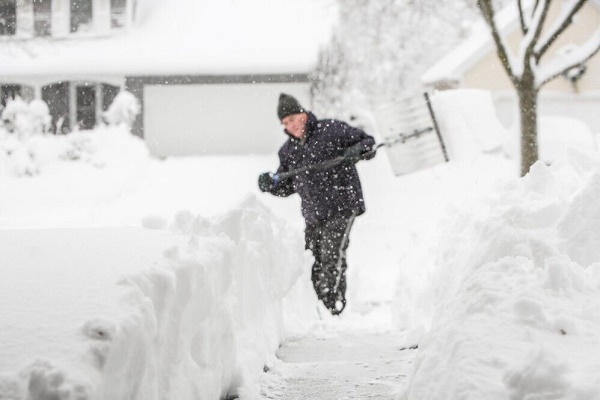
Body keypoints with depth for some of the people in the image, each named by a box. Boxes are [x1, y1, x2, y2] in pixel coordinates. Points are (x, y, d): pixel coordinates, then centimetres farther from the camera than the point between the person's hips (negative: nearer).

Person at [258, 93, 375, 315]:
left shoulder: (330, 130, -2)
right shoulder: (288, 151, 14)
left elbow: (366, 141, 1)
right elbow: (287, 186, 20)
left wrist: (357, 151, -21)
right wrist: (270, 185, -1)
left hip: (341, 207, -6)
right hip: (313, 215, 6)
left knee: (332, 258, -17)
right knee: (315, 264, 7)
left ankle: (335, 307, -17)